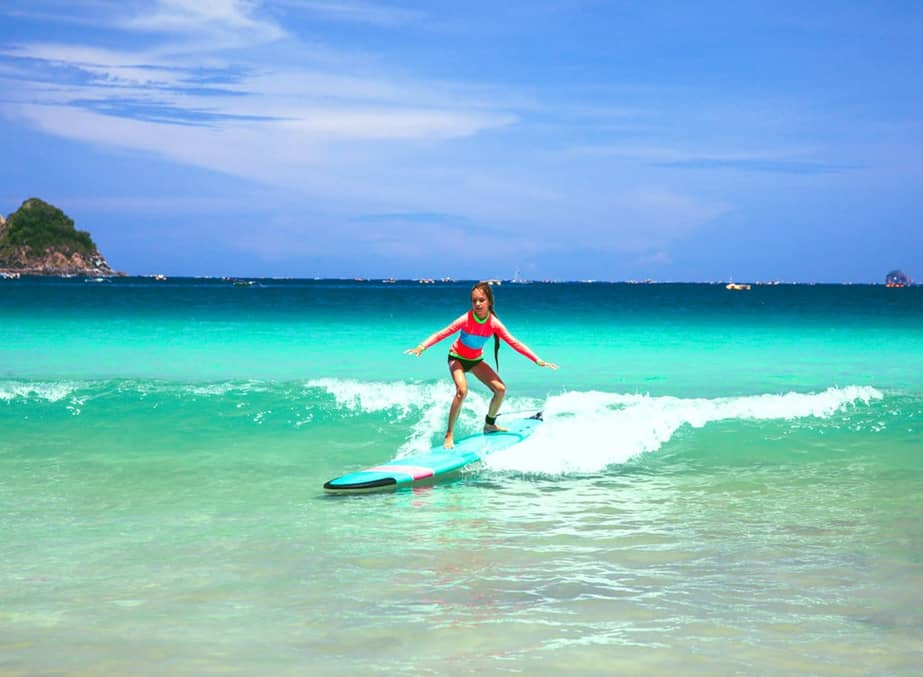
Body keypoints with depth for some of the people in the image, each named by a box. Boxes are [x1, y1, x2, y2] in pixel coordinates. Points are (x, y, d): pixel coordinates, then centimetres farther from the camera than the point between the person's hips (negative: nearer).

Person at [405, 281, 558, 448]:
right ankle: (449, 435, -20)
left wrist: (538, 361, -18)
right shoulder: (466, 319, -28)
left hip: (476, 360, 5)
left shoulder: (493, 323, -18)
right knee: (462, 390, -29)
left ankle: (489, 425, 22)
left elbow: (514, 342, -15)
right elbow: (443, 333, -34)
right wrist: (421, 347, -50)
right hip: (457, 358, -5)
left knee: (501, 389, -3)